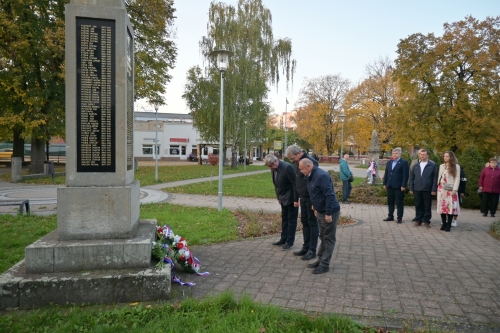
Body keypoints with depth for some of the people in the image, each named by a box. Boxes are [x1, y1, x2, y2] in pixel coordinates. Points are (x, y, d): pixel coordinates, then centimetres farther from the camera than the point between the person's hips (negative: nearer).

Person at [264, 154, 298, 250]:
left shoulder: (287, 167, -24)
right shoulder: (273, 169, 0)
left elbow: (295, 183, -21)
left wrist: (296, 199, -19)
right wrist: (278, 197, 12)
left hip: (291, 197, -8)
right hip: (283, 198, 8)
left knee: (291, 220, 3)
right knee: (284, 219, 16)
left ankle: (290, 242, 11)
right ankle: (283, 239, 27)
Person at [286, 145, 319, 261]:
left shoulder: (310, 161, -19)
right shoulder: (296, 164, 8)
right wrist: (296, 199, 17)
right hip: (303, 198, 8)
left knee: (312, 223, 0)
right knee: (304, 222, 13)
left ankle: (312, 251, 9)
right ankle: (306, 247, 23)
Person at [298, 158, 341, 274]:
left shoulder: (321, 175, -23)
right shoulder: (311, 176, 7)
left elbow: (329, 195, -26)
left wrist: (328, 213, -25)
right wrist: (316, 207, 21)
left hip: (329, 212, -9)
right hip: (321, 211, 9)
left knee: (329, 239, 2)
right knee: (323, 237, 17)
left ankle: (325, 265, 9)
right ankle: (320, 260, 28)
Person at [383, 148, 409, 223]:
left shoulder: (404, 163, -5)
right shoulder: (389, 163, 14)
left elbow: (405, 175, -10)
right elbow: (386, 174, 15)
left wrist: (403, 186, -15)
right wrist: (385, 184, 10)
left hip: (398, 187, -6)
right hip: (390, 186, 6)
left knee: (399, 203, 1)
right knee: (390, 202, 11)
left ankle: (400, 217, 9)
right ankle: (390, 216, 20)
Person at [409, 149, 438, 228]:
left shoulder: (433, 165, 0)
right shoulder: (416, 165, 11)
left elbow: (435, 178, -3)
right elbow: (412, 178, 11)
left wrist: (434, 189, -9)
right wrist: (411, 188, 5)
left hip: (427, 190, -3)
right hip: (417, 189, 3)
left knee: (427, 206, 4)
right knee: (418, 206, 8)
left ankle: (426, 221, 13)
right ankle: (418, 220, 17)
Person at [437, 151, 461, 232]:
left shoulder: (456, 166, 1)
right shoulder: (441, 166, 13)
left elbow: (457, 178, -4)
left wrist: (454, 189, -12)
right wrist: (438, 187, 8)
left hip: (450, 189, -4)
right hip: (441, 189, 4)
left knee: (450, 206, -6)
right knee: (442, 206, 2)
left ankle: (448, 225, -1)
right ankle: (444, 223, 9)